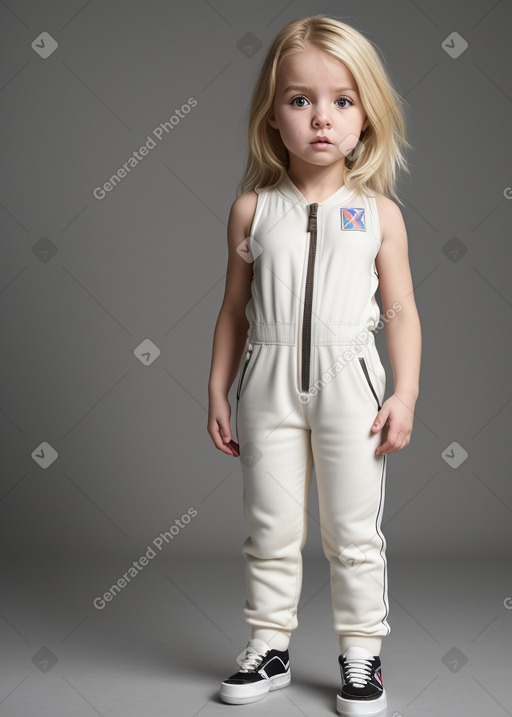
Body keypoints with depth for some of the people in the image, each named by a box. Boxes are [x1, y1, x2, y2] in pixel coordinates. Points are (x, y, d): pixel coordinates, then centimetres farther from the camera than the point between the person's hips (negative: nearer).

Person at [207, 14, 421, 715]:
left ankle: (361, 656, 24)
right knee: (271, 529, 11)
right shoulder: (253, 208, 2)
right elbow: (235, 308, 7)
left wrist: (405, 395, -6)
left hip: (348, 382, -1)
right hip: (269, 382, 1)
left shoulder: (378, 212, 0)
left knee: (355, 533, 8)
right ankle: (269, 650, 27)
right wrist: (218, 391, 6)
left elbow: (402, 312, 2)